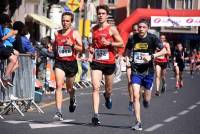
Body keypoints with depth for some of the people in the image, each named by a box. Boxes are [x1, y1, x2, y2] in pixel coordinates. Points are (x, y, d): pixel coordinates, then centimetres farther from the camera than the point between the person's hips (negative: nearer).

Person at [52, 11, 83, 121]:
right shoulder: (57, 34, 9)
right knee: (59, 86, -16)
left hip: (71, 62, -1)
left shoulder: (75, 33, -1)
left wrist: (72, 45, -22)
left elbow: (81, 48, -6)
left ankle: (72, 100, 51)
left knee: (69, 88, 13)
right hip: (59, 62, 1)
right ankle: (59, 112, -21)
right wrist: (53, 50, 3)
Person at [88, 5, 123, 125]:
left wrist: (109, 43, -16)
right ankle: (96, 114, -19)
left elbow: (121, 43, -2)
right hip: (96, 62, 2)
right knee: (96, 87, -14)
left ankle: (108, 96, 52)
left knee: (108, 89, 13)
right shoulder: (93, 29, 8)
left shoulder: (112, 29, -3)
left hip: (109, 62, -1)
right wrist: (91, 49, 3)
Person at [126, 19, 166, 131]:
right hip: (136, 71, 1)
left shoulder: (152, 38, -8)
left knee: (147, 99, 9)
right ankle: (138, 122, -9)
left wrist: (152, 56, -21)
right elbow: (129, 50, 18)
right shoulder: (133, 39, -1)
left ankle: (146, 97, 49)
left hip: (148, 71, -1)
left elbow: (164, 51, -9)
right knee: (136, 95, -13)